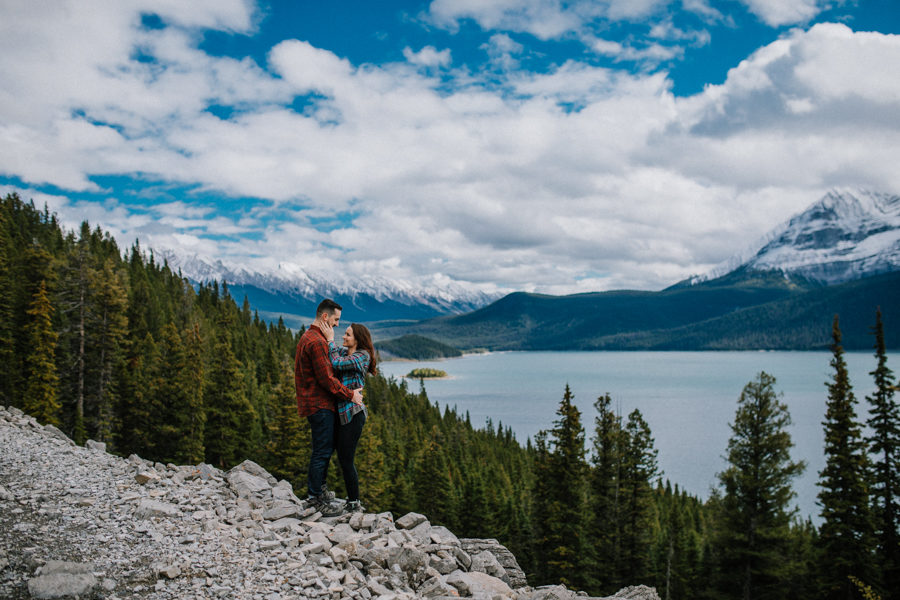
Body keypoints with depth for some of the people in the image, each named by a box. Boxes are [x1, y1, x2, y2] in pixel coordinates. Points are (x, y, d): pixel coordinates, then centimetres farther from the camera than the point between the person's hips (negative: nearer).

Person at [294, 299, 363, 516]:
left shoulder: (309, 337, 15)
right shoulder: (316, 341, -20)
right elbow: (326, 378, -21)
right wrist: (350, 395, -13)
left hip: (318, 402, 11)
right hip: (320, 404, -11)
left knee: (324, 448, 19)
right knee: (322, 451, -3)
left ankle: (315, 489, 29)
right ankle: (317, 499, 6)